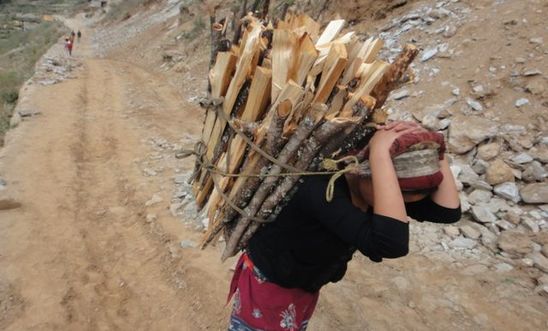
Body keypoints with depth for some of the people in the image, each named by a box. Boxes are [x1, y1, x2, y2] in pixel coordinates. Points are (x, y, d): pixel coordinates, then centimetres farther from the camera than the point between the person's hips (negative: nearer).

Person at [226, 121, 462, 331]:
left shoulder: (379, 189, -14)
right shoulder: (322, 190, -39)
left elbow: (448, 210, -17)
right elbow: (391, 243, -50)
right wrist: (380, 154, -49)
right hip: (267, 283, -7)